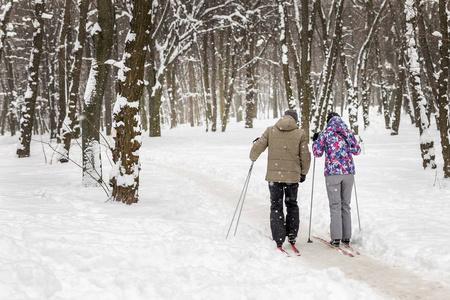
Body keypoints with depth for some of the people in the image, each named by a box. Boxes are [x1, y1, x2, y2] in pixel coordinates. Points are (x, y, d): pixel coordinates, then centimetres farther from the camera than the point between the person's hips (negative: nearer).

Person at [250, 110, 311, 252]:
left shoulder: (270, 130, 0)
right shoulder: (300, 134, -1)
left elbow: (258, 147, -1)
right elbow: (305, 156, 0)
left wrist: (253, 157, 21)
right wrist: (303, 172, 15)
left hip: (274, 175, 0)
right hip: (293, 175, 0)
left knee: (276, 206, 7)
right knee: (292, 205, 18)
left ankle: (278, 239, 1)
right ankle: (292, 235, 17)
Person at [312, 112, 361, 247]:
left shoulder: (325, 134, 0)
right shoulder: (348, 133, 9)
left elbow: (317, 153, 1)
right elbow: (357, 151, 15)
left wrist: (315, 141, 18)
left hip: (332, 172, -3)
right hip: (348, 172, 3)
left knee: (335, 205, -2)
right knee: (345, 205, 11)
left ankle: (336, 238, -8)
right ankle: (346, 237, 13)